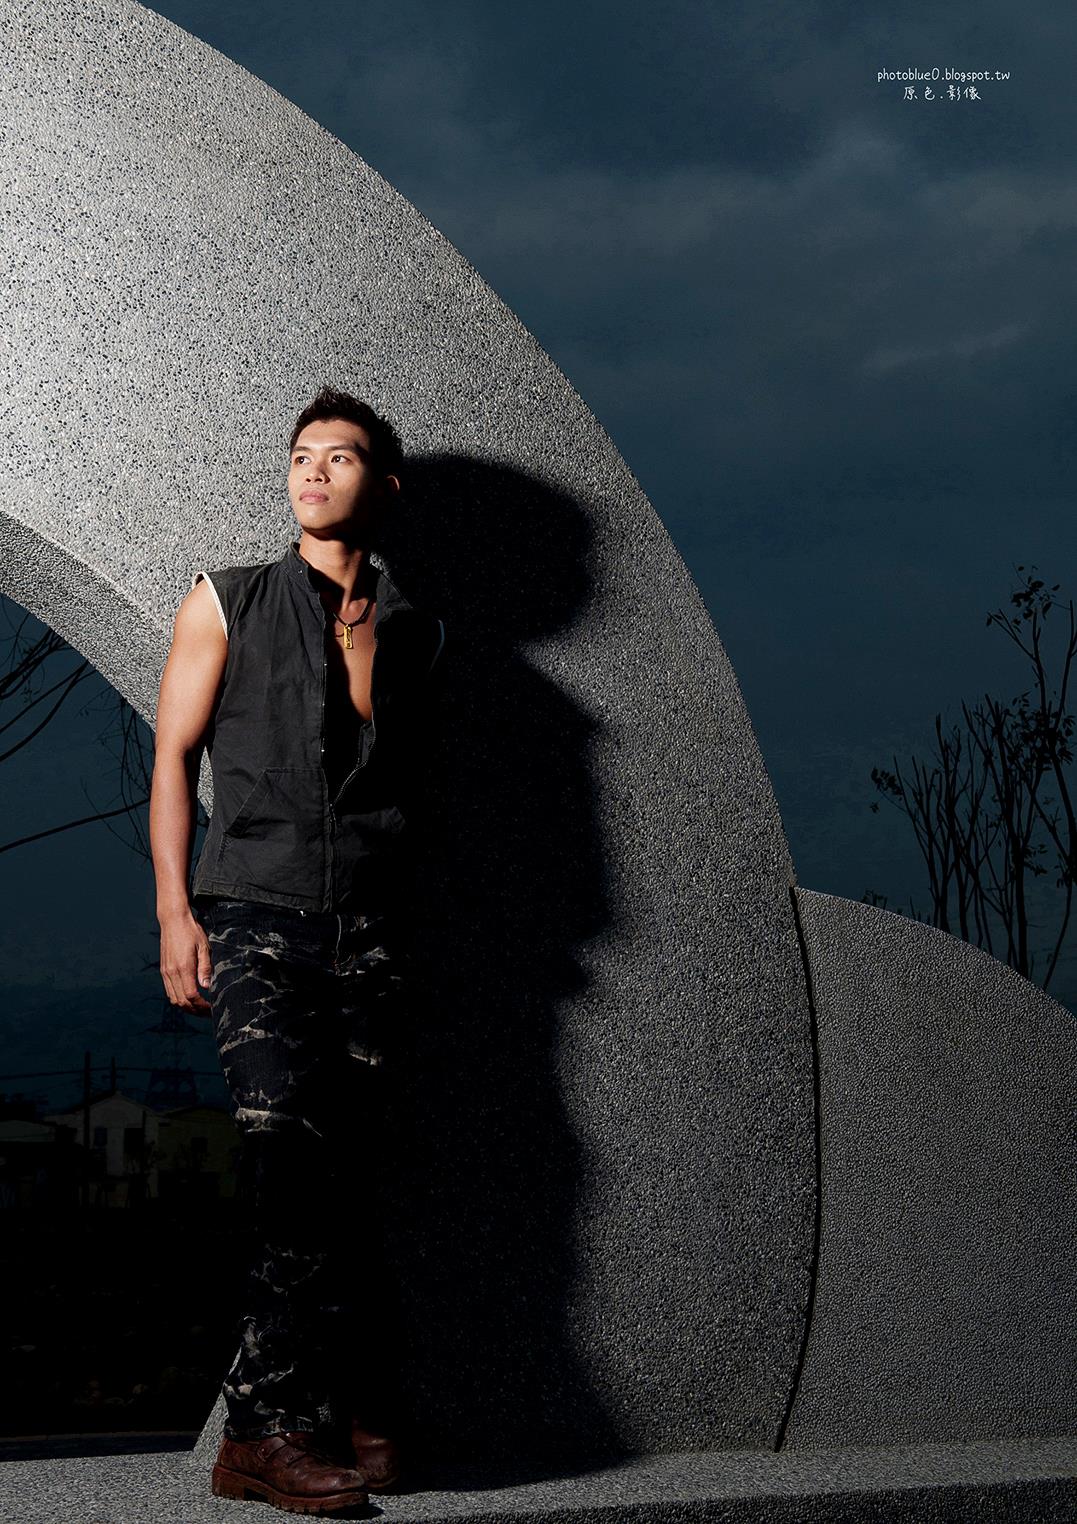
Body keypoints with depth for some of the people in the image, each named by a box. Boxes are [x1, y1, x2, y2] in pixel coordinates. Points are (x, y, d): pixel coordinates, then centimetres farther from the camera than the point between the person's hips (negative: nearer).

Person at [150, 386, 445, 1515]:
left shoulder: (414, 634, 20)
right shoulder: (227, 604, 15)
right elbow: (174, 758, 8)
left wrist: (361, 645, 9)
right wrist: (176, 914, 0)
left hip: (368, 926, 2)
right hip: (253, 913, -2)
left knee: (344, 1171, -5)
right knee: (291, 1149, -19)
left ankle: (272, 1430, -1)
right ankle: (354, 1413, -15)